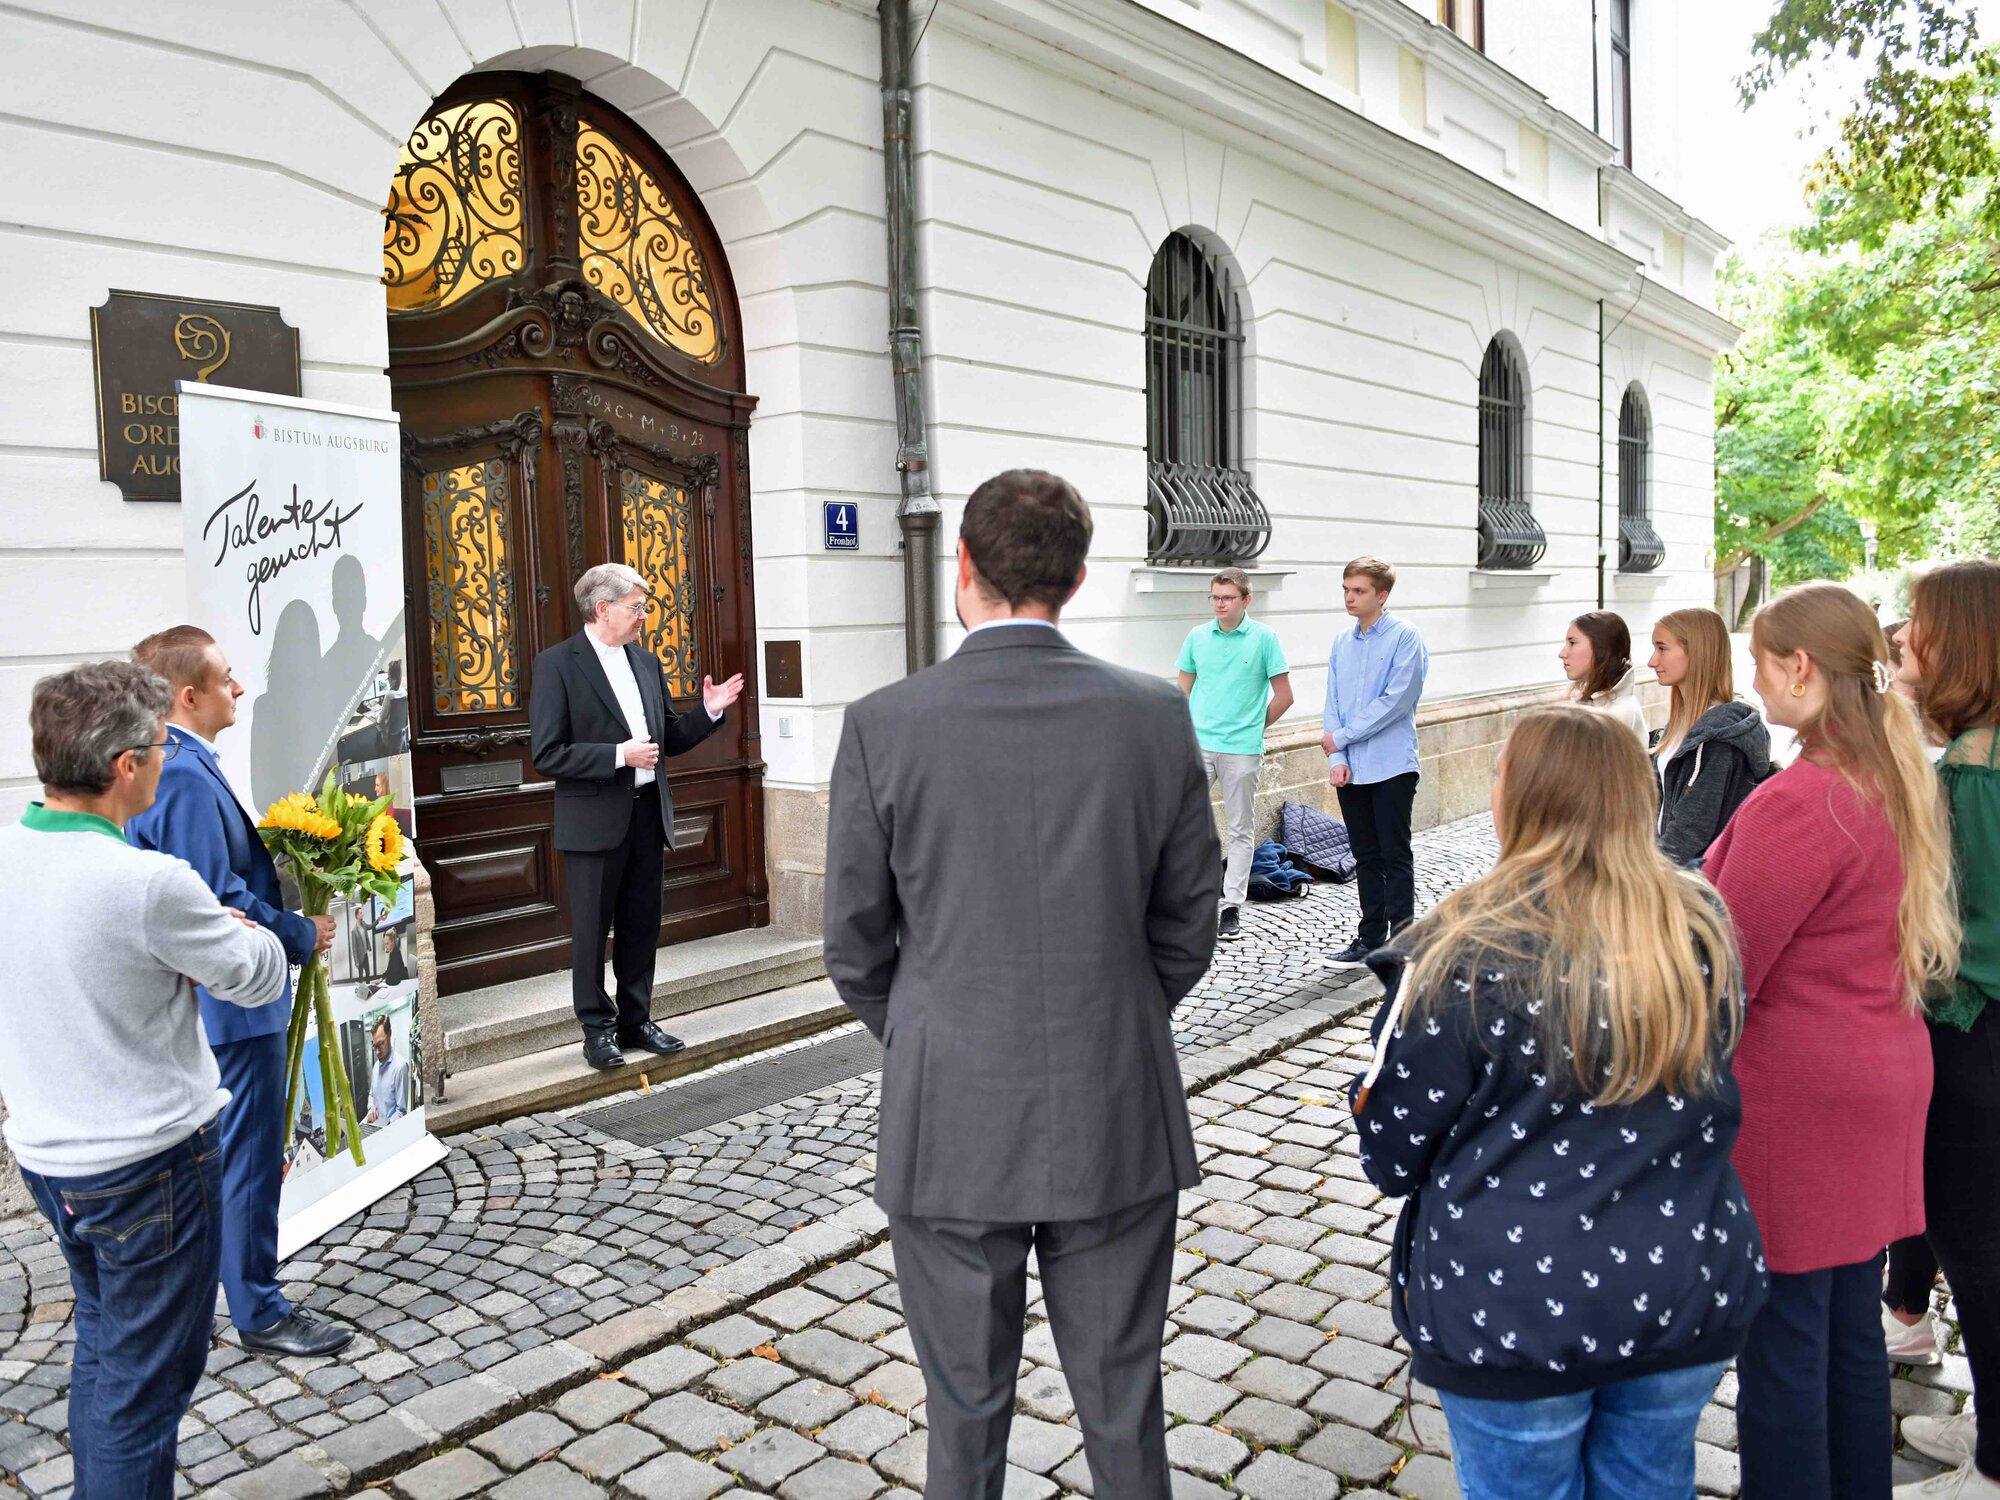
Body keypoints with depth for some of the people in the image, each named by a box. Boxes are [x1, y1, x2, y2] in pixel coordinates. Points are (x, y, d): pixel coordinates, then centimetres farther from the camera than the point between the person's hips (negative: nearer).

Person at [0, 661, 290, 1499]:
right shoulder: (148, 884, -28)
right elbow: (261, 977, -13)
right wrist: (232, 928, 8)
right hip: (147, 1163, -8)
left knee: (101, 1342, 26)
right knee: (147, 1376, 9)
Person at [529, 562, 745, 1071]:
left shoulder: (646, 661, 11)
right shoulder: (557, 665, -9)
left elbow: (667, 739, 17)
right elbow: (547, 754, -14)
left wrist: (709, 712, 1)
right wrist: (619, 755, -20)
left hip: (648, 813, 6)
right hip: (595, 820, -6)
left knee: (642, 928, 14)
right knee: (592, 930, 5)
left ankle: (636, 1020, 27)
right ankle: (597, 1029, 18)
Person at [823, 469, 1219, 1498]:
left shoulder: (883, 726, -12)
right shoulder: (1156, 716, -7)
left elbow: (856, 946, -4)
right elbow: (1188, 923, 1)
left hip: (951, 1130, -1)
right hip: (1120, 1123, 2)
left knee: (967, 1407, 19)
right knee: (1123, 1402, 19)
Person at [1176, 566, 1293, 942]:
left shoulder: (1264, 638, -3)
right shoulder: (1197, 637, 6)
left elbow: (1283, 696, 2)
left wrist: (1253, 728, 6)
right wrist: (1187, 730, 5)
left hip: (1242, 749, -2)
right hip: (1198, 745, 2)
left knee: (1241, 830, 6)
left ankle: (1232, 906, 15)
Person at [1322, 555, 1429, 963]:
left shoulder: (1405, 637, -7)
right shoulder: (1342, 643, 11)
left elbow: (1395, 701, -15)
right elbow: (1333, 704, 9)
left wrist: (1341, 737, -11)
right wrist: (1337, 760, -4)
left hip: (1391, 766, -6)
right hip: (1350, 770, 6)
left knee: (1395, 858, 1)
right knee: (1366, 857, 13)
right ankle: (1371, 937, 22)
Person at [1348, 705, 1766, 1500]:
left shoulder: (1466, 955, -21)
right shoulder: (1700, 927, -6)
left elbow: (1392, 1156, -12)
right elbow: (1707, 1099, 10)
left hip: (1519, 1315, -4)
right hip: (1691, 1298, 5)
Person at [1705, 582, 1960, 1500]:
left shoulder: (1801, 801, -23)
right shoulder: (1896, 778, 4)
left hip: (1794, 1106, -9)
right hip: (1879, 1080, 9)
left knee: (1780, 1344, 5)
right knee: (1851, 1329, 20)